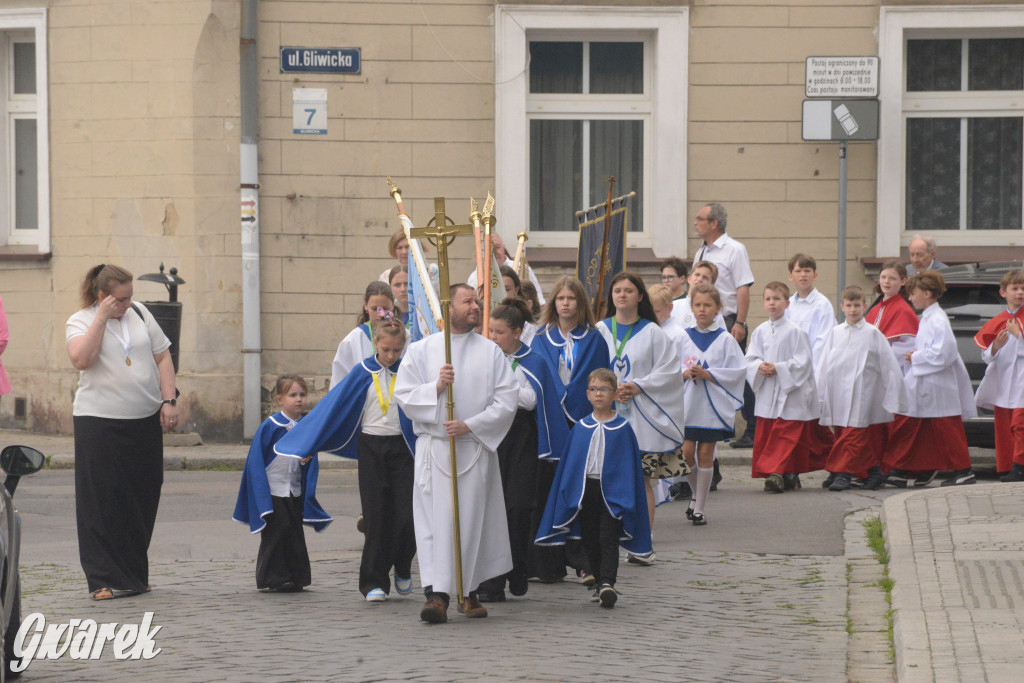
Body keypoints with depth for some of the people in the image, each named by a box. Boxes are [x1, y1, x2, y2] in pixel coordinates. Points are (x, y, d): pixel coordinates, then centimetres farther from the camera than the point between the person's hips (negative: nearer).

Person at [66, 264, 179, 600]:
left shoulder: (139, 313, 11)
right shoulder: (80, 322, -2)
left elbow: (162, 357, 13)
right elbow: (81, 359, -20)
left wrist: (169, 400, 2)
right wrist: (102, 318, -17)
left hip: (146, 420, 5)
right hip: (99, 422, -5)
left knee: (143, 498, 7)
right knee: (104, 501, -5)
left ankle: (135, 575, 17)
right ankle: (106, 579, 0)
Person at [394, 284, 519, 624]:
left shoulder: (490, 352, 7)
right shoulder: (421, 350, 6)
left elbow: (507, 399, 0)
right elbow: (404, 395, 2)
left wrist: (470, 425, -10)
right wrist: (436, 387, -14)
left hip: (476, 448, 1)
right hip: (434, 447, -1)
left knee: (474, 519, 4)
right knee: (435, 519, -9)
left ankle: (469, 591, 17)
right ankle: (437, 594, -15)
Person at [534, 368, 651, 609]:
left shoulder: (622, 428, 0)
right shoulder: (581, 428, 7)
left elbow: (631, 464, 1)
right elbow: (568, 463, 10)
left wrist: (628, 497, -5)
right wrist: (568, 495, 4)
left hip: (613, 491, -3)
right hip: (584, 489, 3)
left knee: (608, 539, -11)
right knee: (590, 541, 7)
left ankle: (607, 583, -20)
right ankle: (600, 582, 19)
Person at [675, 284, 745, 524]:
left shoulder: (725, 339, -2)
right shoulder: (684, 337, 6)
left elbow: (738, 372, -5)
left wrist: (707, 374, -15)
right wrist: (685, 373, -10)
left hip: (713, 405, -2)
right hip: (687, 403, 2)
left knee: (705, 455, 1)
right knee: (686, 452, -4)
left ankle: (699, 508, 8)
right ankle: (696, 494, 23)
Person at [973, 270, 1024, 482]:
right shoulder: (997, 322, 12)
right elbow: (986, 357, 11)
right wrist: (996, 347, -8)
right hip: (1001, 382, 5)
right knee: (1002, 426, 4)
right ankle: (1005, 468, 9)